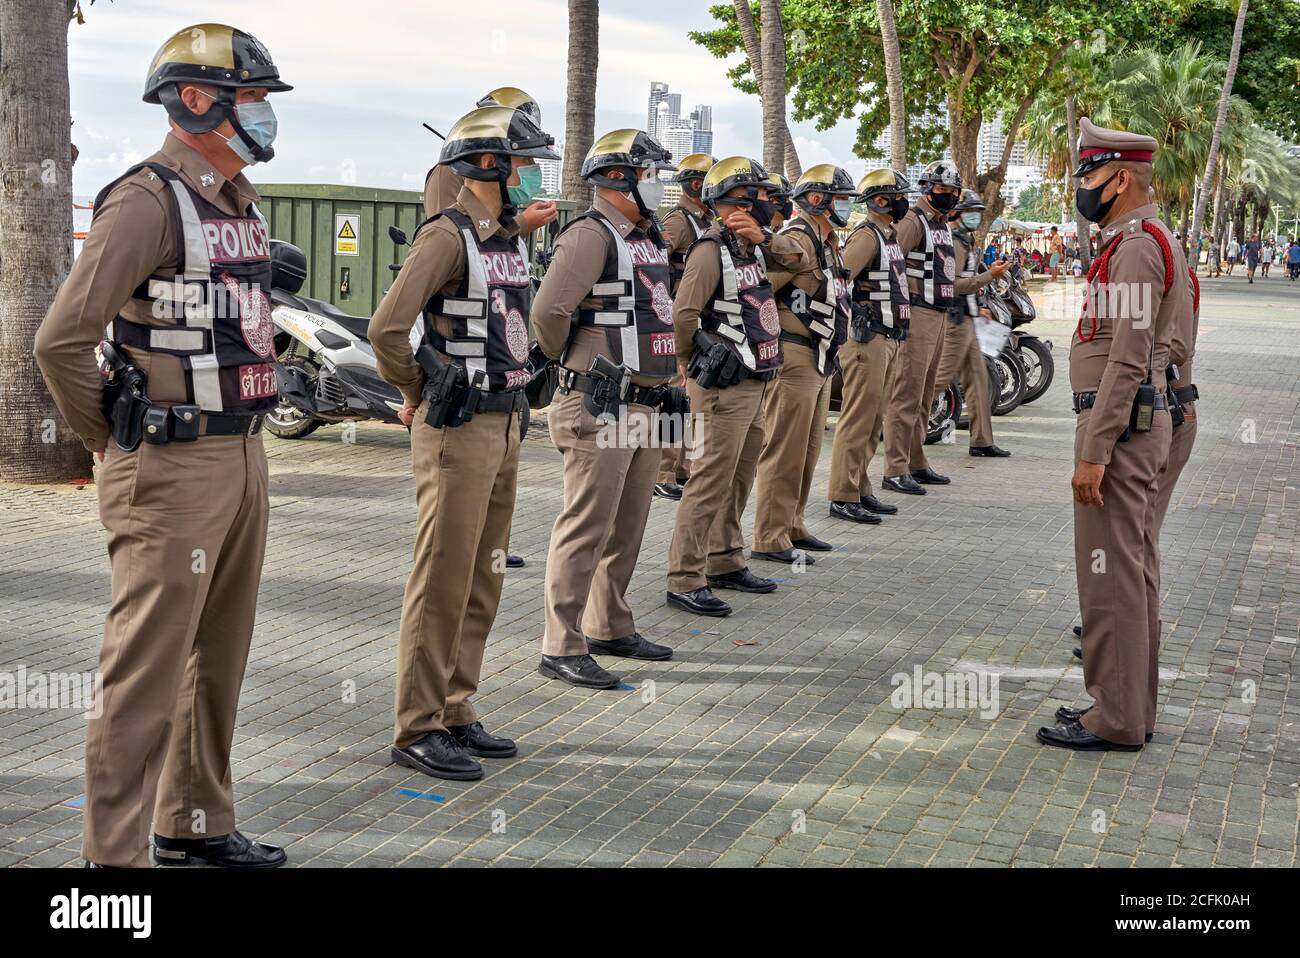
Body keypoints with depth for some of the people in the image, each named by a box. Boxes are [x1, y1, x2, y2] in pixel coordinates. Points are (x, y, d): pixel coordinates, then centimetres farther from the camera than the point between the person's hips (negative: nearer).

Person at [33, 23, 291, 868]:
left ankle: (196, 825, 30)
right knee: (148, 672, -4)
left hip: (243, 457, 9)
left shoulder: (242, 205, 13)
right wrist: (112, 443, -8)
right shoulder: (147, 201, -15)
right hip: (171, 473, -9)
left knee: (219, 660, 17)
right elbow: (61, 339, -20)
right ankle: (116, 853, 5)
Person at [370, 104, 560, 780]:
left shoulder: (511, 241, 14)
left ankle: (455, 712, 22)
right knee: (443, 580, -4)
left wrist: (510, 400, 16)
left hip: (504, 425, 9)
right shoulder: (448, 235, -13)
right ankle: (417, 729, 3)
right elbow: (387, 328, -21)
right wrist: (418, 394, -7)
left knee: (483, 579, 13)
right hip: (457, 429, -9)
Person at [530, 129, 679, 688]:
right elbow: (549, 311, -21)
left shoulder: (648, 240, 17)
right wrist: (568, 361, -4)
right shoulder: (592, 235, -13)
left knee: (627, 527, 16)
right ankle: (561, 648, -1)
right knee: (586, 529, -6)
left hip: (645, 406, 9)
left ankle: (609, 628, 28)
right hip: (601, 408, -9)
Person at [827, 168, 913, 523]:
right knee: (858, 417, -8)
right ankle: (843, 497, -5)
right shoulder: (866, 236, -13)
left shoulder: (889, 236, 18)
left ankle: (861, 489, 20)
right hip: (867, 338, -10)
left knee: (873, 419, 13)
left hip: (888, 338, 10)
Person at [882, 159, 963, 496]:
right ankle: (895, 470, -10)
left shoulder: (944, 226, 20)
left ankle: (916, 463, 21)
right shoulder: (914, 222, -10)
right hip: (918, 315, -10)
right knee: (907, 394, -11)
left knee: (923, 395, 14)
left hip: (939, 314, 10)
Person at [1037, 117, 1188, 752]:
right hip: (1145, 421, 11)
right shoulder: (1150, 242, 17)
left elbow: (1128, 358, -23)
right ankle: (1131, 703, 21)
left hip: (1118, 425, -11)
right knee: (1134, 570, 14)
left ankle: (1115, 721, 0)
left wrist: (1093, 452, -24)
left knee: (1110, 576, -6)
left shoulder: (1136, 246, -16)